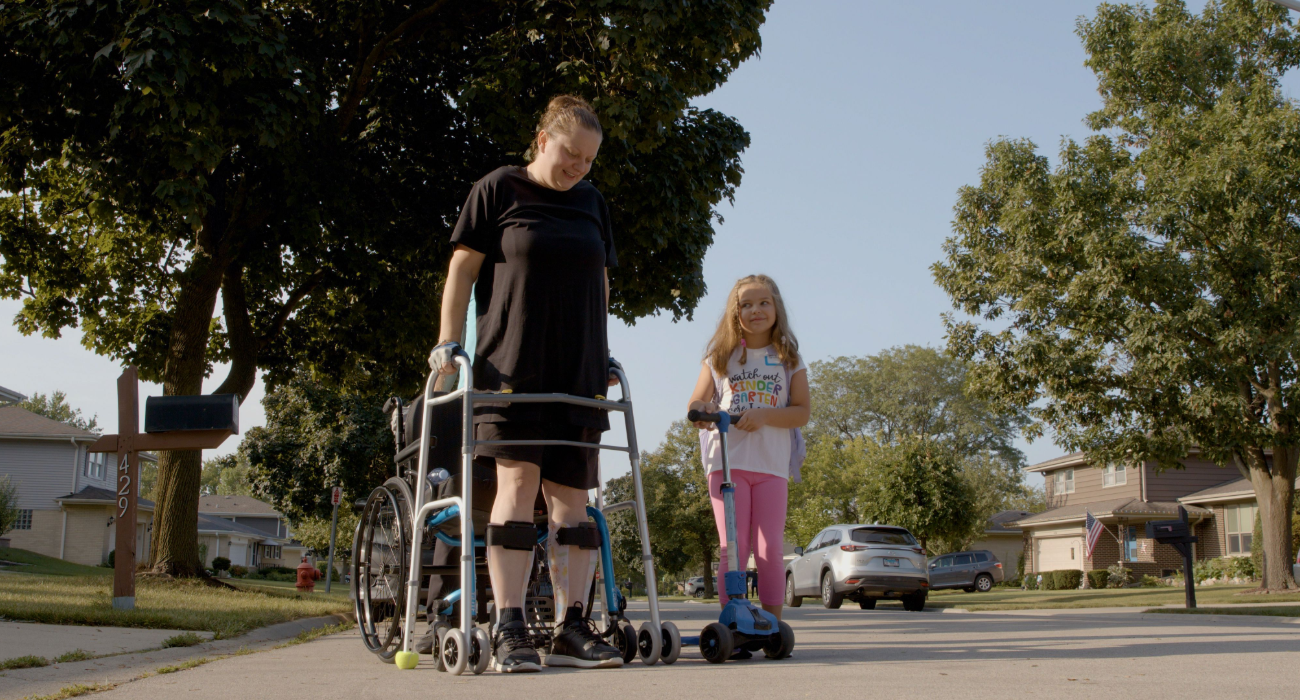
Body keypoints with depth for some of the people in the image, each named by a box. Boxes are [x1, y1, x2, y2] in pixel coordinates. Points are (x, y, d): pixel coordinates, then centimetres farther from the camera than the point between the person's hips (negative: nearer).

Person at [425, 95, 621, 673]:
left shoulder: (592, 203, 16)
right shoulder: (499, 190, 2)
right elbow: (462, 270, 1)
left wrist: (603, 354, 18)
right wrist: (447, 343, -6)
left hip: (579, 371, 5)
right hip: (513, 366, -5)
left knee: (571, 494, 1)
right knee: (518, 481, -12)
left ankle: (571, 629, 2)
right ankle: (508, 631, -10)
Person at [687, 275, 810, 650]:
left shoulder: (789, 359, 10)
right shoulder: (720, 357, 13)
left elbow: (802, 411, 2)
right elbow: (697, 401, 12)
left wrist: (764, 414, -15)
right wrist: (700, 410, -13)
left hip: (772, 466, 0)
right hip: (727, 462, 0)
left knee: (769, 549, -3)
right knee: (732, 547, -5)